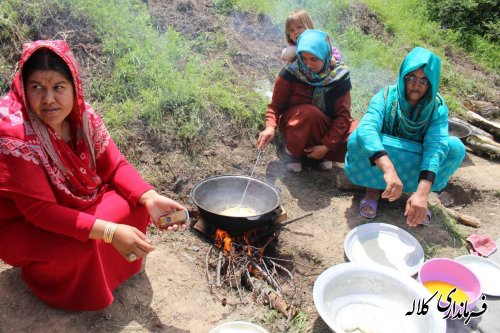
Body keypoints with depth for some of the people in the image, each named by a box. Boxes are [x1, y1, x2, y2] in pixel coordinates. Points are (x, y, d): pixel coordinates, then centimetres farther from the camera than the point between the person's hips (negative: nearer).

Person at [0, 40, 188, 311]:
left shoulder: (82, 116, -13)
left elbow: (115, 166, -7)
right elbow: (39, 210, -32)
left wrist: (150, 198, -25)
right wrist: (110, 232, -39)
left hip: (78, 206, 6)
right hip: (23, 226, -6)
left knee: (137, 201, -9)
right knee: (79, 248, -32)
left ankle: (108, 265, 14)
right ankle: (39, 271, 4)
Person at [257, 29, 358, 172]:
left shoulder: (338, 75, -13)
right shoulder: (291, 73, -17)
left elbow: (343, 114, -14)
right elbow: (275, 106, -10)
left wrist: (327, 146, -24)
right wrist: (270, 127, -31)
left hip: (326, 127, 2)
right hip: (296, 125, -1)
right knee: (310, 113, -38)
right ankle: (293, 150, -10)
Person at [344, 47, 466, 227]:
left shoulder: (438, 107, -15)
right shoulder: (386, 96, -20)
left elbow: (436, 146, -30)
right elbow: (366, 129, -39)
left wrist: (422, 191, -47)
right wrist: (388, 169, -57)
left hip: (414, 166, 2)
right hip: (380, 164, -2)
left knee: (455, 147, -23)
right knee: (358, 140, -33)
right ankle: (374, 188, -13)